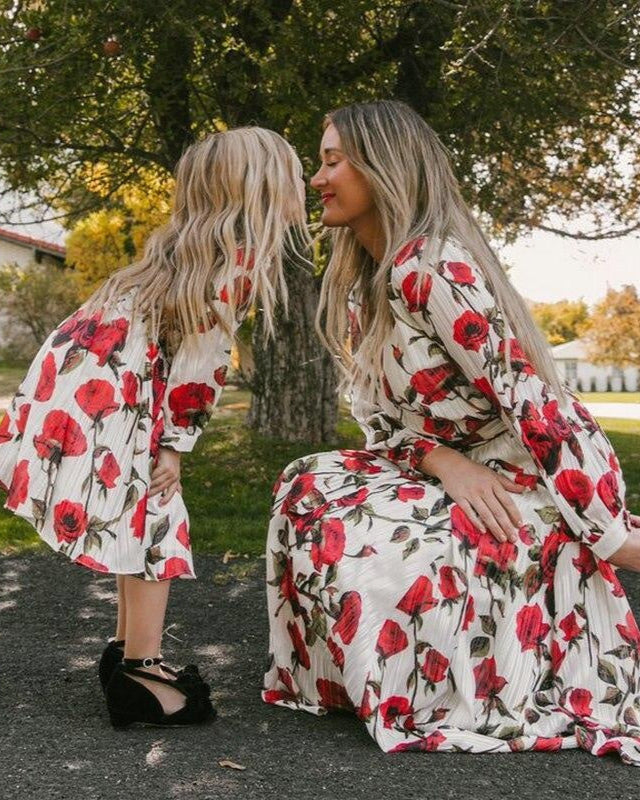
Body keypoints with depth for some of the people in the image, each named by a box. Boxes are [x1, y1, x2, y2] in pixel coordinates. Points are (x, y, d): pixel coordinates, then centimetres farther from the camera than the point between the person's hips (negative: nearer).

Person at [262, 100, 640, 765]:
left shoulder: (432, 268, -21)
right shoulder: (358, 285, 8)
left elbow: (530, 402, -25)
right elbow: (380, 417, 7)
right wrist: (442, 461, -15)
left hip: (532, 487, -8)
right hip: (459, 478, 8)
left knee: (350, 538, -22)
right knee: (310, 487, -5)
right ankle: (330, 679, 7)